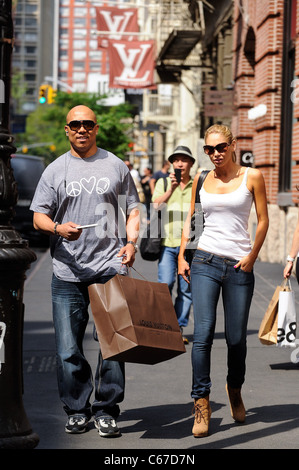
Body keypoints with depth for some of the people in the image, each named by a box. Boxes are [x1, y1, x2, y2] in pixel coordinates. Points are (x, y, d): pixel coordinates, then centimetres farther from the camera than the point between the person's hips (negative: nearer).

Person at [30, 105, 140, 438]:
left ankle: (106, 410, 10)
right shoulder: (55, 170, 10)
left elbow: (132, 210, 15)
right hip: (68, 272, 0)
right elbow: (38, 216, 6)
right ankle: (76, 410, 16)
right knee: (68, 348, 1)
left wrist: (130, 242, -2)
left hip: (110, 268, 0)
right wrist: (58, 228, -15)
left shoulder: (115, 166, 12)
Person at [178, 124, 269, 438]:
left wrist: (252, 257, -5)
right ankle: (201, 403, -6)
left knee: (236, 338, 3)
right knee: (203, 332, -12)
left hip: (240, 267, -1)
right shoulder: (201, 180, 10)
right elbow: (191, 218, 16)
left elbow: (263, 220, 3)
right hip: (205, 262, 1)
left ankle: (234, 389, 31)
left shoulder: (251, 177, 2)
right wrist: (181, 256, 8)